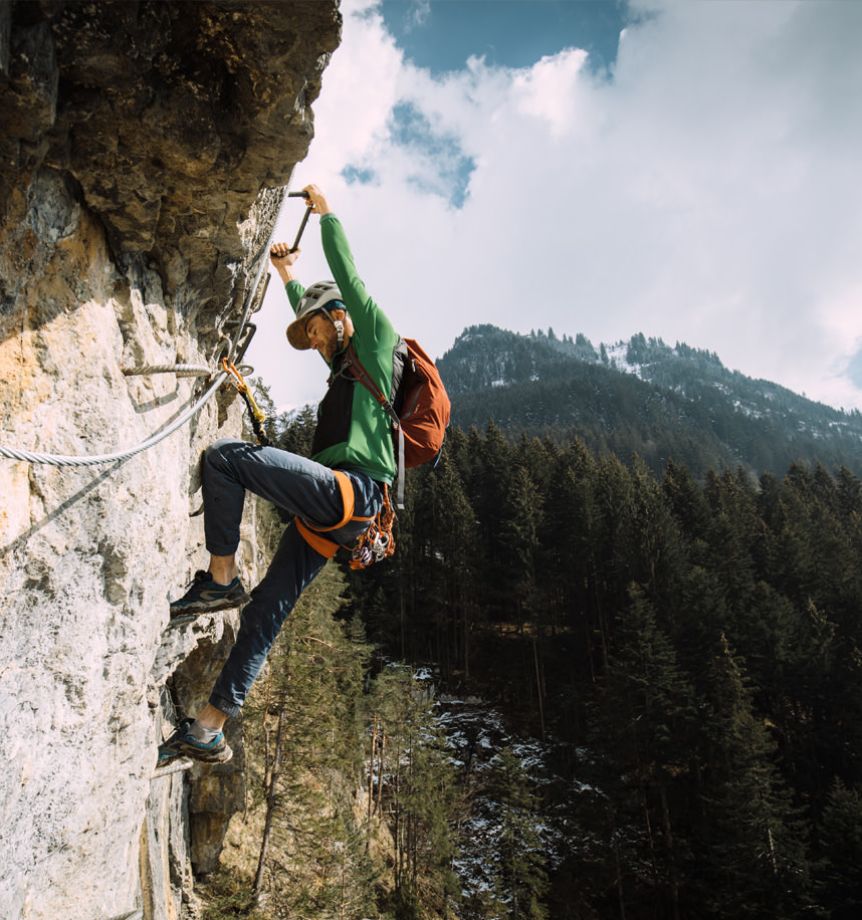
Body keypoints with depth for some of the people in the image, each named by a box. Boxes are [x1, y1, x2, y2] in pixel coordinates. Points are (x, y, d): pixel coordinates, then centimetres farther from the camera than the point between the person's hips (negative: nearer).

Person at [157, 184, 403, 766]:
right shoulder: (348, 367, 31)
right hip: (333, 512, 9)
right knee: (268, 609, 6)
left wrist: (326, 212, 20)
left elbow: (347, 278, 7)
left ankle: (221, 578, -12)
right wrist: (289, 278, 55)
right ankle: (209, 730, 11)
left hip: (348, 490, -9)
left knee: (224, 456, -17)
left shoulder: (378, 340, 8)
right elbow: (311, 321, 48)